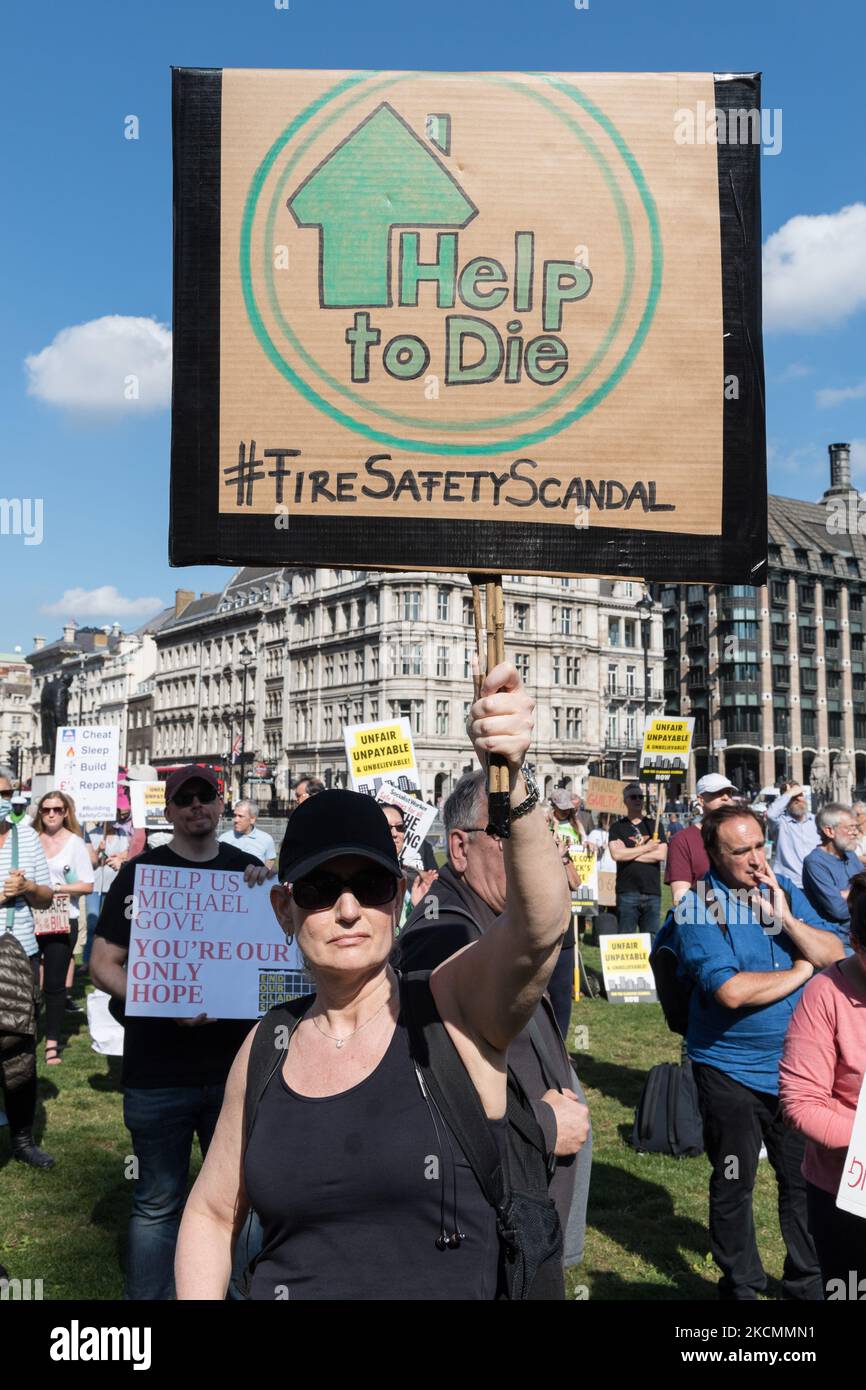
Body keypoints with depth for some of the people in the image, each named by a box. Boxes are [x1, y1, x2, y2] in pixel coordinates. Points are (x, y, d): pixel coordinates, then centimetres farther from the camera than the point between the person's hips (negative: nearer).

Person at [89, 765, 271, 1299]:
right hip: (159, 1071, -3)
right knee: (158, 1204, 8)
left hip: (237, 1064, 3)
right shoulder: (140, 873, -1)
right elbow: (103, 965, -3)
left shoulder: (250, 870, 7)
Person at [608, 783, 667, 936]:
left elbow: (661, 855, -3)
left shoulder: (655, 826, 12)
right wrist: (646, 847, -4)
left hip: (652, 891, 2)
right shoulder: (617, 827, 7)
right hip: (627, 891, -2)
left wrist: (629, 853, -5)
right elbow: (616, 854, -9)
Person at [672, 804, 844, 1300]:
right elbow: (731, 991, -26)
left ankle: (808, 1281, 37)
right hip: (731, 1070, -4)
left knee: (805, 1178, 17)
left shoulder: (784, 890, 1)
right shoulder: (699, 907, -16)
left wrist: (785, 918, -18)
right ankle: (742, 1286, 34)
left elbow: (835, 955, -3)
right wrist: (801, 971, -13)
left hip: (795, 1064, 4)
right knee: (734, 1184, 13)